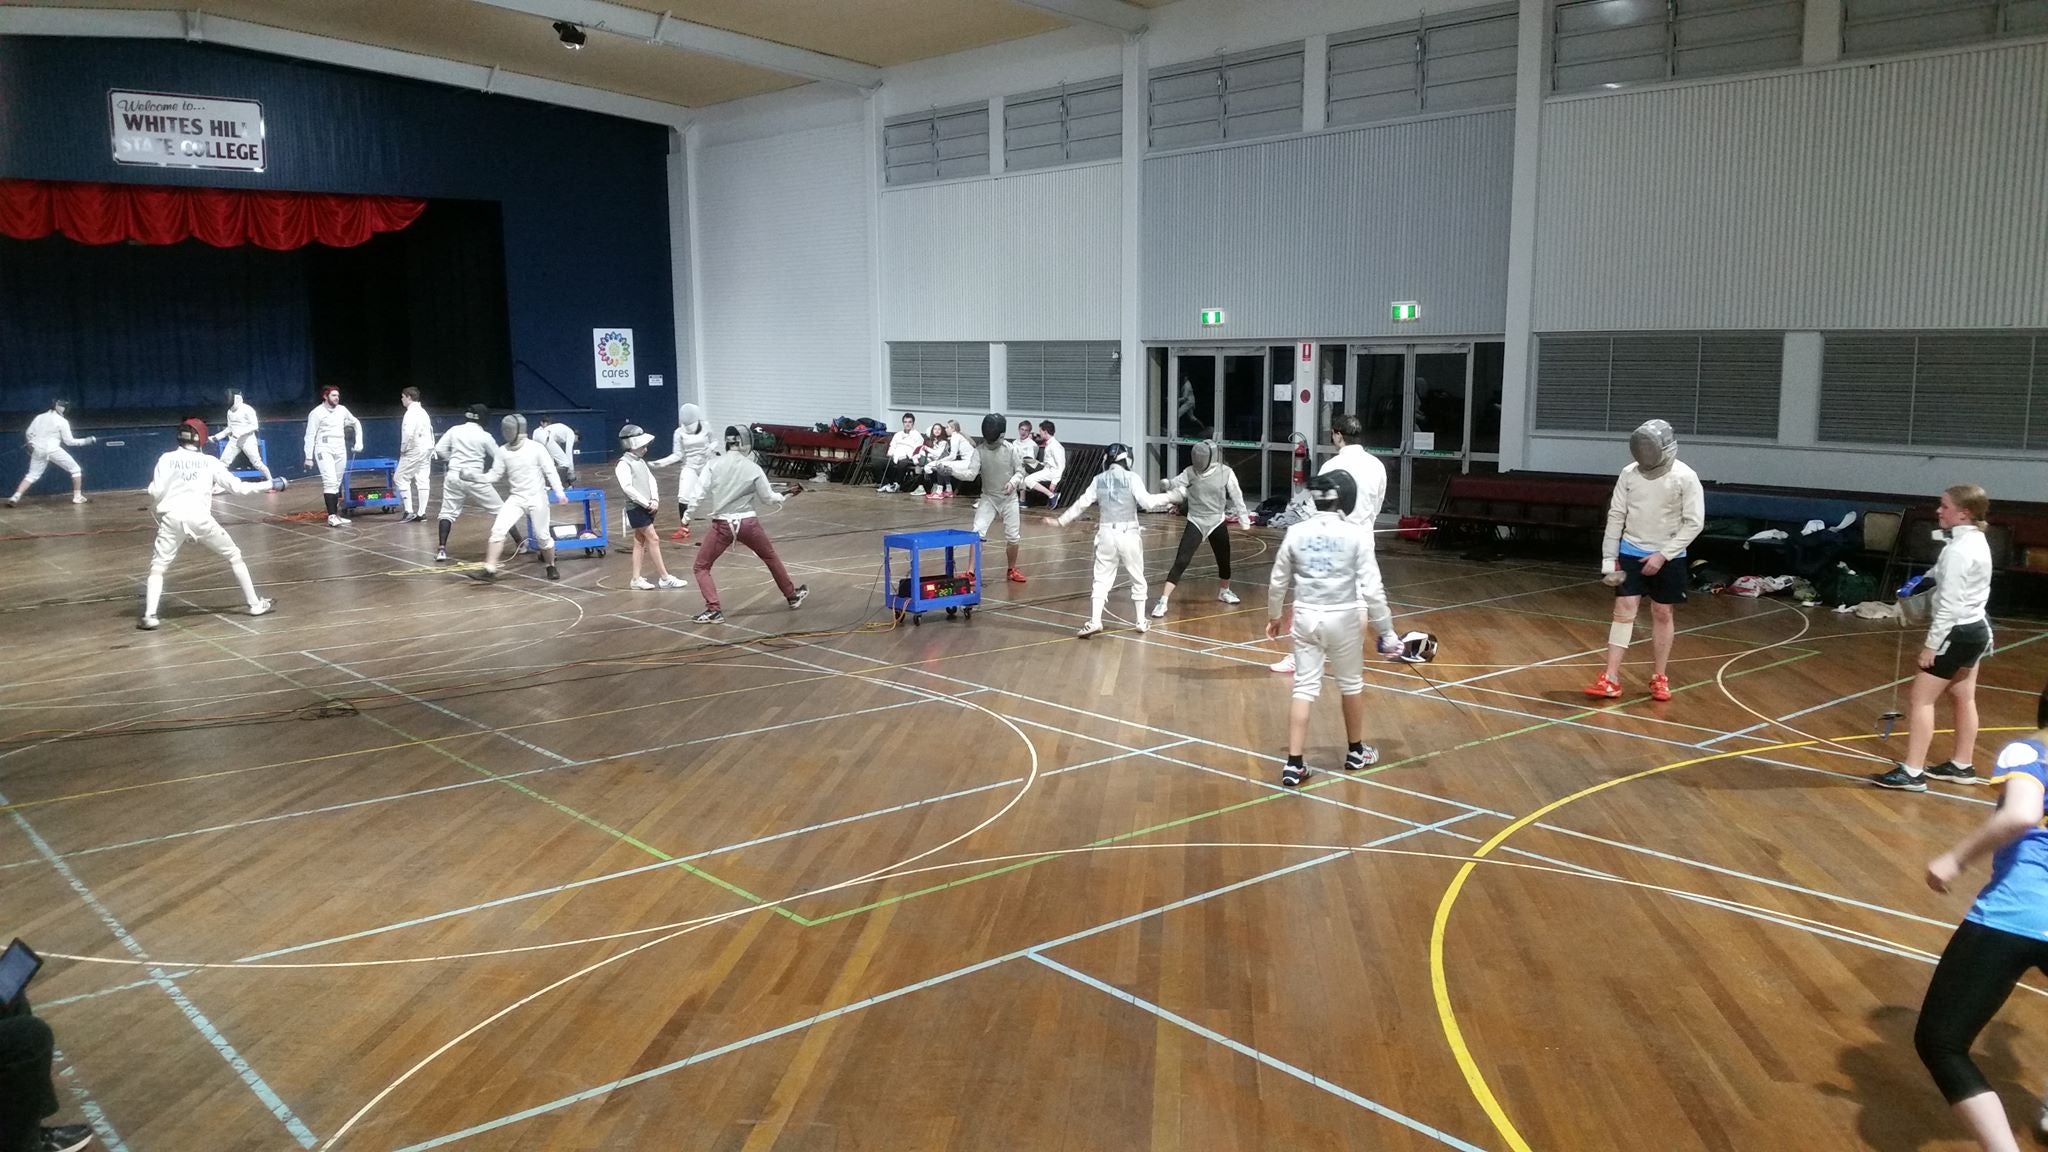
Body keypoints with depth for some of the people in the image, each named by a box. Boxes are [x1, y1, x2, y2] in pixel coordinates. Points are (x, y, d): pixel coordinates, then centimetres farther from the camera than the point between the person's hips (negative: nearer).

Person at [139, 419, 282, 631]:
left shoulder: (166, 459, 9)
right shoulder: (209, 461, 10)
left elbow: (155, 494, 0)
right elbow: (238, 487, 12)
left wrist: (154, 503, 23)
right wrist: (270, 485, 22)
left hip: (172, 517, 0)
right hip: (200, 517, 0)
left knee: (157, 568, 9)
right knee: (234, 557, 18)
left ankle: (149, 616, -8)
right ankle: (254, 604, 20)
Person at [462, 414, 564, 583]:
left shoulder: (536, 448, -13)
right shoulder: (503, 451, -1)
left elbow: (551, 472, -11)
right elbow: (494, 475, 5)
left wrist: (559, 492, -23)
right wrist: (474, 476, -11)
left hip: (537, 499, -3)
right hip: (516, 499, 3)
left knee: (542, 536, 4)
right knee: (498, 530, -13)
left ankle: (551, 567, 30)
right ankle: (490, 570, -13)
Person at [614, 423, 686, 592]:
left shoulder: (640, 461, 13)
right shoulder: (624, 464, -13)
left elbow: (651, 480, 11)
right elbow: (627, 488, -21)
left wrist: (654, 500, -5)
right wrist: (647, 503, -19)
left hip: (647, 507, 8)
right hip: (636, 508, -8)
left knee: (640, 542, 10)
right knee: (653, 540, -8)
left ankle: (636, 579, 14)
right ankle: (665, 578, -5)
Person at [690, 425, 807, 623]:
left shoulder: (714, 465, -5)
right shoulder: (753, 468, -4)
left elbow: (703, 496, -6)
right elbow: (768, 498, 3)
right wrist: (781, 497, 23)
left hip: (722, 525, -1)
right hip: (747, 523, 1)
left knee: (701, 567, 11)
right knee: (772, 559, 25)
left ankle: (713, 610, -5)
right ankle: (792, 596, 39)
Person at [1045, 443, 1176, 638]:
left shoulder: (1099, 480, 4)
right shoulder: (1131, 479, -6)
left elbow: (1081, 504, 6)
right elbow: (1147, 503, -17)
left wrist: (1060, 521, 15)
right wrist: (1170, 498, -5)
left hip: (1107, 534, 2)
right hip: (1129, 535, -2)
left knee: (1102, 579, 3)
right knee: (1138, 579, 16)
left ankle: (1094, 621, -15)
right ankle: (1140, 621, 22)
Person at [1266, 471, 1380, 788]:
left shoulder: (1296, 532, -1)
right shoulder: (1356, 534, -10)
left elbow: (1278, 582, 6)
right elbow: (1369, 588, -12)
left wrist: (1274, 616, 21)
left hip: (1306, 617, 2)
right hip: (1342, 617, -2)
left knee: (1304, 687, 4)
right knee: (1351, 684, 19)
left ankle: (1294, 764, -4)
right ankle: (1355, 752, 36)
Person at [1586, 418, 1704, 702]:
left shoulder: (1685, 477, -12)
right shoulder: (1630, 473, -4)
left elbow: (1694, 523, -11)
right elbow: (1616, 516, 2)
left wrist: (1663, 555, -17)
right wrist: (1609, 558, 0)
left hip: (1668, 557, -1)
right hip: (1631, 553, 2)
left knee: (1662, 614, 8)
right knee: (1624, 610, -5)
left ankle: (1659, 678, 21)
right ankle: (1611, 679, -6)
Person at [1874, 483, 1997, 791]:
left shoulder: (1958, 549, -22)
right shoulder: (1978, 541, 8)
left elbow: (1949, 603, -22)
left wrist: (1932, 644, -19)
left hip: (1958, 632, -10)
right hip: (1977, 628, 10)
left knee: (1920, 699, -6)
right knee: (1964, 699, 17)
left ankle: (1911, 772, -5)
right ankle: (1962, 766, 27)